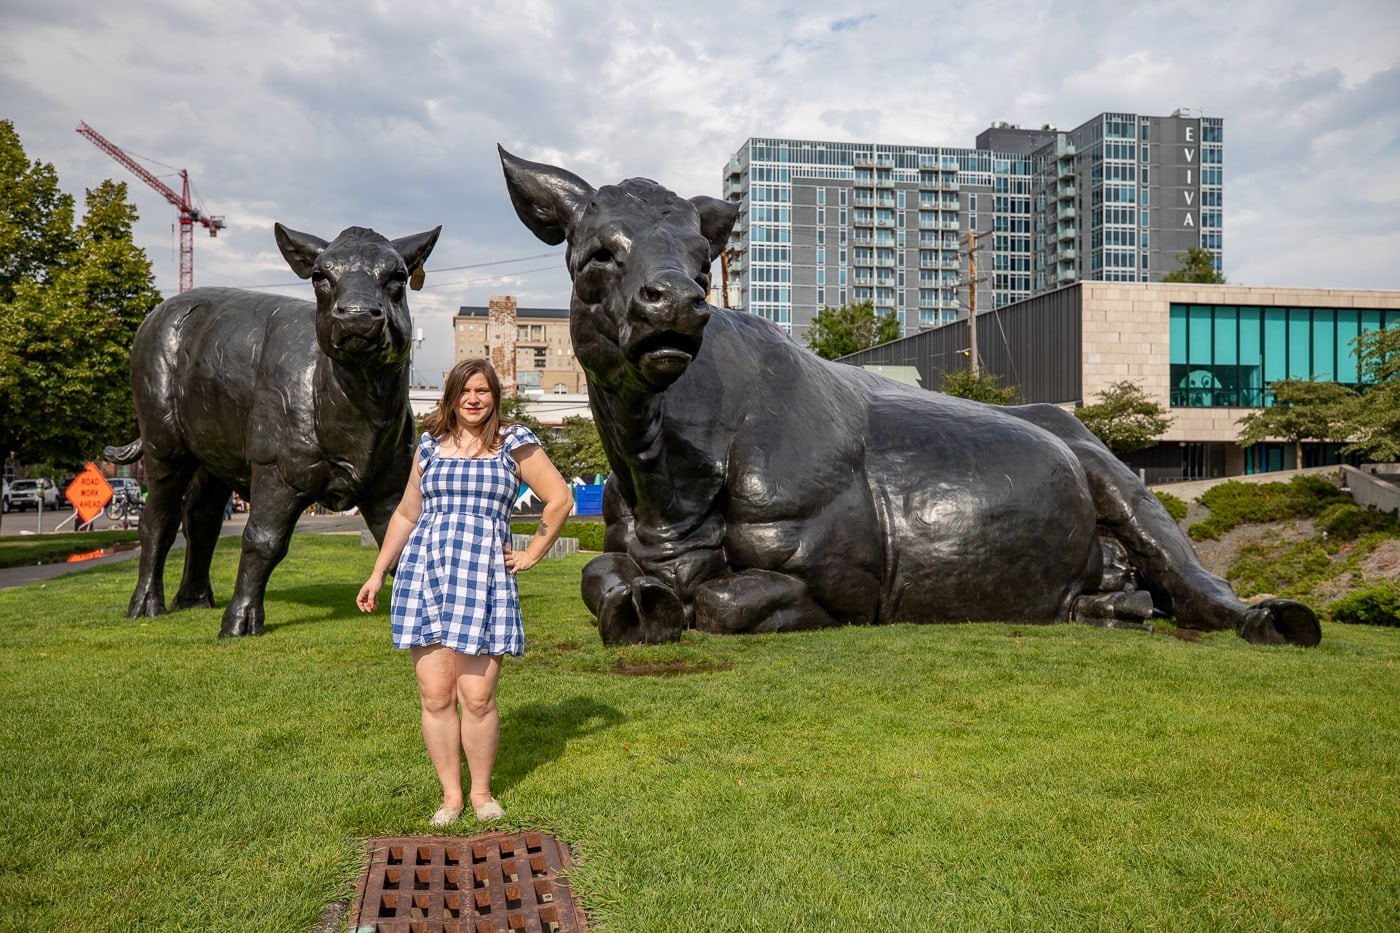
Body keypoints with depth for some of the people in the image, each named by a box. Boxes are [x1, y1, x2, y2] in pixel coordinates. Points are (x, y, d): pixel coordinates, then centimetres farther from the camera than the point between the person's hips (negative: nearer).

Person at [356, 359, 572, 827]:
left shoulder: (515, 442, 5)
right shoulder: (430, 445, 13)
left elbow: (559, 499, 8)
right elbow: (406, 514, 21)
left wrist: (533, 554, 8)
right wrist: (378, 573, 20)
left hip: (484, 578, -2)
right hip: (424, 574, 3)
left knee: (477, 697, -4)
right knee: (435, 696, 0)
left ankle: (481, 793, 16)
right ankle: (450, 795, 15)